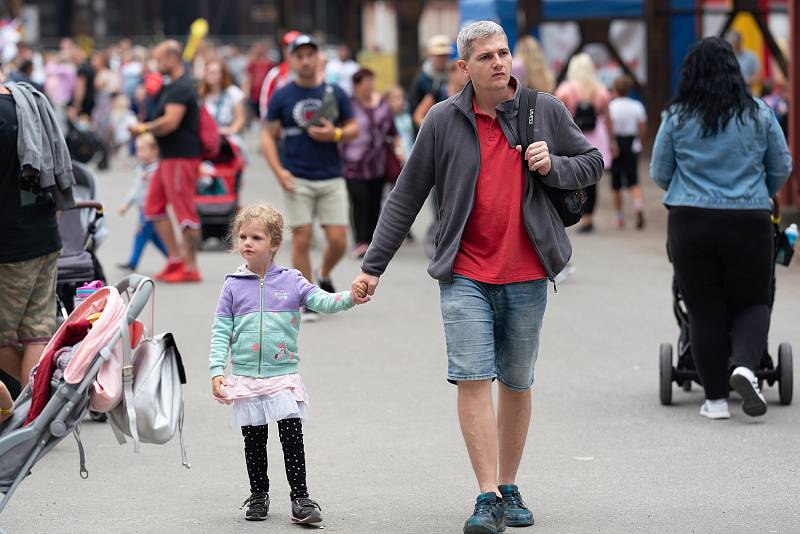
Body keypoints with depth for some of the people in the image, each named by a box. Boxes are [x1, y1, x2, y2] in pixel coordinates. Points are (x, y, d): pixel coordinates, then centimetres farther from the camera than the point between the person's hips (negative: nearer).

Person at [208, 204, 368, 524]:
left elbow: (323, 301, -7)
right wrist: (216, 371, -7)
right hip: (246, 378, 1)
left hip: (283, 377, -1)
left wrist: (350, 297, -27)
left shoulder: (290, 281, 1)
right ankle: (258, 496, 24)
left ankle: (300, 498, 0)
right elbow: (221, 331, 2)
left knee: (292, 437, -6)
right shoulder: (233, 286, 2)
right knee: (254, 441, 9)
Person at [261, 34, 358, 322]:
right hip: (298, 179, -2)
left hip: (332, 179, 2)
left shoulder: (335, 93, 6)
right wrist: (279, 171, -11)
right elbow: (268, 136, 2)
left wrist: (335, 134, -11)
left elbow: (353, 128, 12)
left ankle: (324, 276, 28)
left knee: (338, 240, -3)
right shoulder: (281, 97, 2)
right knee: (302, 239, -5)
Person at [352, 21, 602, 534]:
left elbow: (593, 161, 14)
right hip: (465, 274, -1)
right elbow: (405, 199, 5)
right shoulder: (443, 120, -1)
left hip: (526, 273, 1)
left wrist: (553, 167, -8)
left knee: (517, 382, 10)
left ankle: (509, 487, 24)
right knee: (473, 378, -11)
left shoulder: (546, 110, 2)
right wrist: (374, 265, 3)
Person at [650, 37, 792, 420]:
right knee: (753, 302, 13)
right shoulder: (759, 115, 1)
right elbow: (782, 169, 10)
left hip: (690, 224, 0)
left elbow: (659, 173, 7)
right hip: (749, 223, 0)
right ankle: (744, 365, -13)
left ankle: (716, 399, 6)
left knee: (705, 312, 6)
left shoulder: (677, 118, -1)